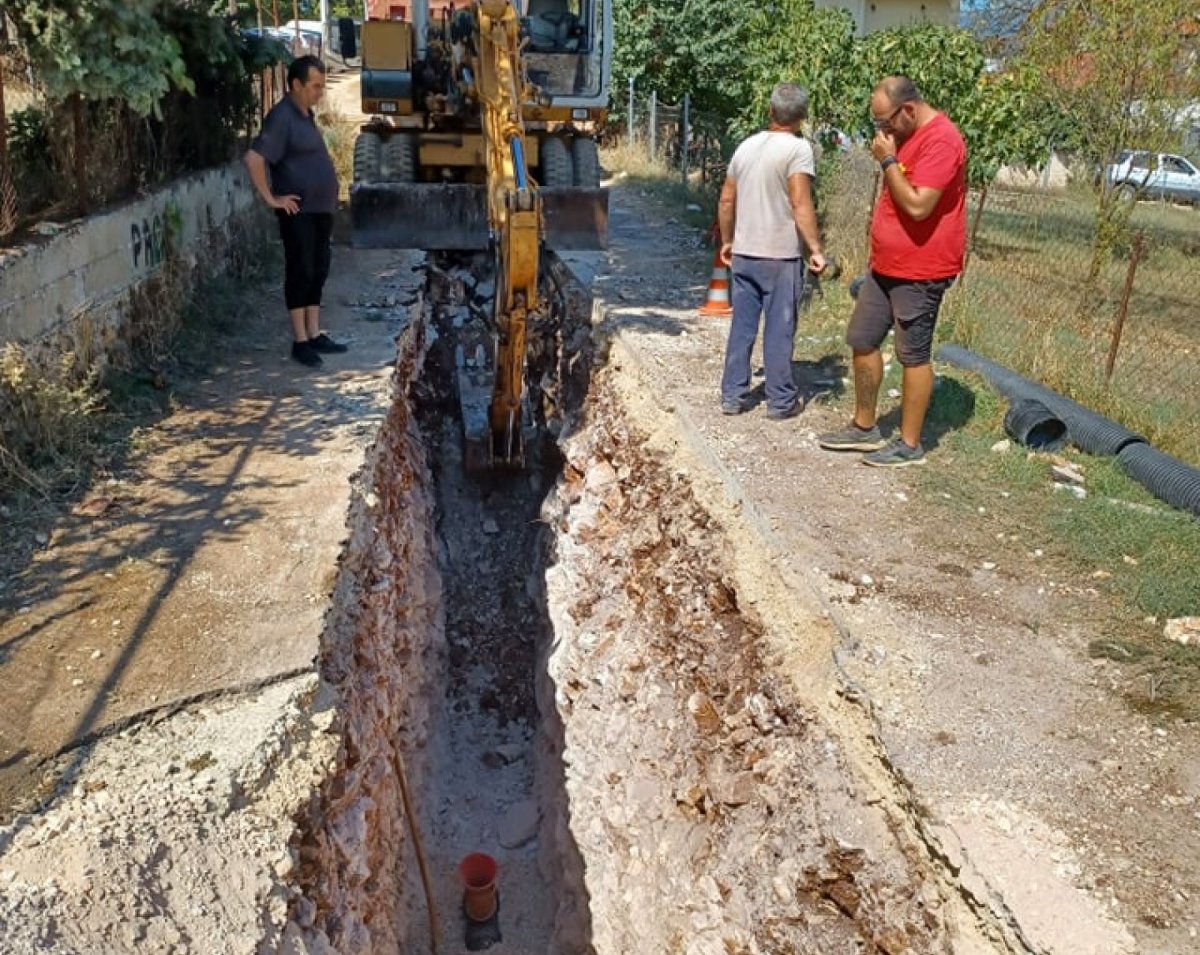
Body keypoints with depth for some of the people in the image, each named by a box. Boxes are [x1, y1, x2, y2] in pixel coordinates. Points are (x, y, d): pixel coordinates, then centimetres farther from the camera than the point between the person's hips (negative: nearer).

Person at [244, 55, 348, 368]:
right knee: (301, 272, -3)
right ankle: (300, 341, 3)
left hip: (321, 208, 9)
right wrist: (271, 198, -18)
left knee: (318, 271, 12)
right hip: (299, 211, -9)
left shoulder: (305, 114, 13)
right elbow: (253, 159, -23)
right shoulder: (282, 117, -15)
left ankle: (315, 335, 19)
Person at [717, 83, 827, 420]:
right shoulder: (798, 148, -10)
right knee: (779, 329, 3)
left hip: (743, 253, 5)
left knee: (742, 326, 11)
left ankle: (733, 396, 16)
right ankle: (781, 401, 11)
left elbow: (727, 200, 13)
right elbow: (801, 204, -18)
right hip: (781, 255, -5)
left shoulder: (746, 146, 9)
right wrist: (816, 249, -15)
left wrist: (727, 241, 23)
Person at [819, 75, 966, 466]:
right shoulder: (906, 136, 13)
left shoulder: (941, 140, -18)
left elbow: (918, 206, -26)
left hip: (920, 272, -10)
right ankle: (864, 427, 25)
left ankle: (909, 444, 10)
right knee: (862, 341, 12)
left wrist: (888, 161, -19)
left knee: (913, 356, -1)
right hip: (885, 266, 10)